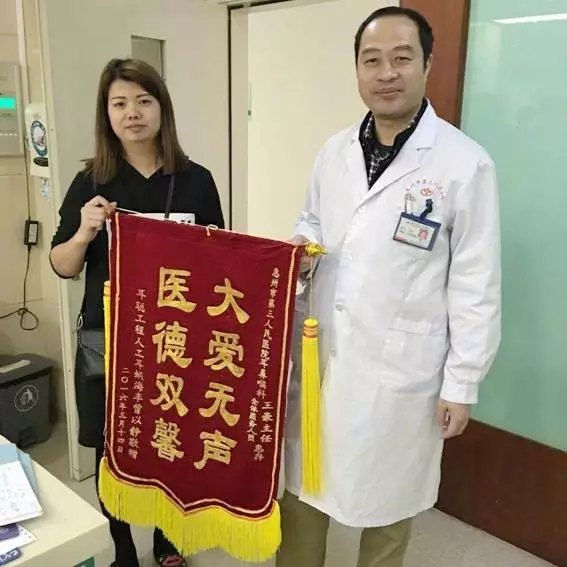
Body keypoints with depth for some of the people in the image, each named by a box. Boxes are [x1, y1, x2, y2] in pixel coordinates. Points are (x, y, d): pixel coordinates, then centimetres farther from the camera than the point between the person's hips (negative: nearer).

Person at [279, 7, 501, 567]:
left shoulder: (465, 162, -13)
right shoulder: (334, 151, 3)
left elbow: (475, 286, -10)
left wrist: (461, 383, -7)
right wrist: (301, 245, -8)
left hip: (400, 369, -4)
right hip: (320, 355, 5)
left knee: (386, 497, 17)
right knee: (302, 482, 20)